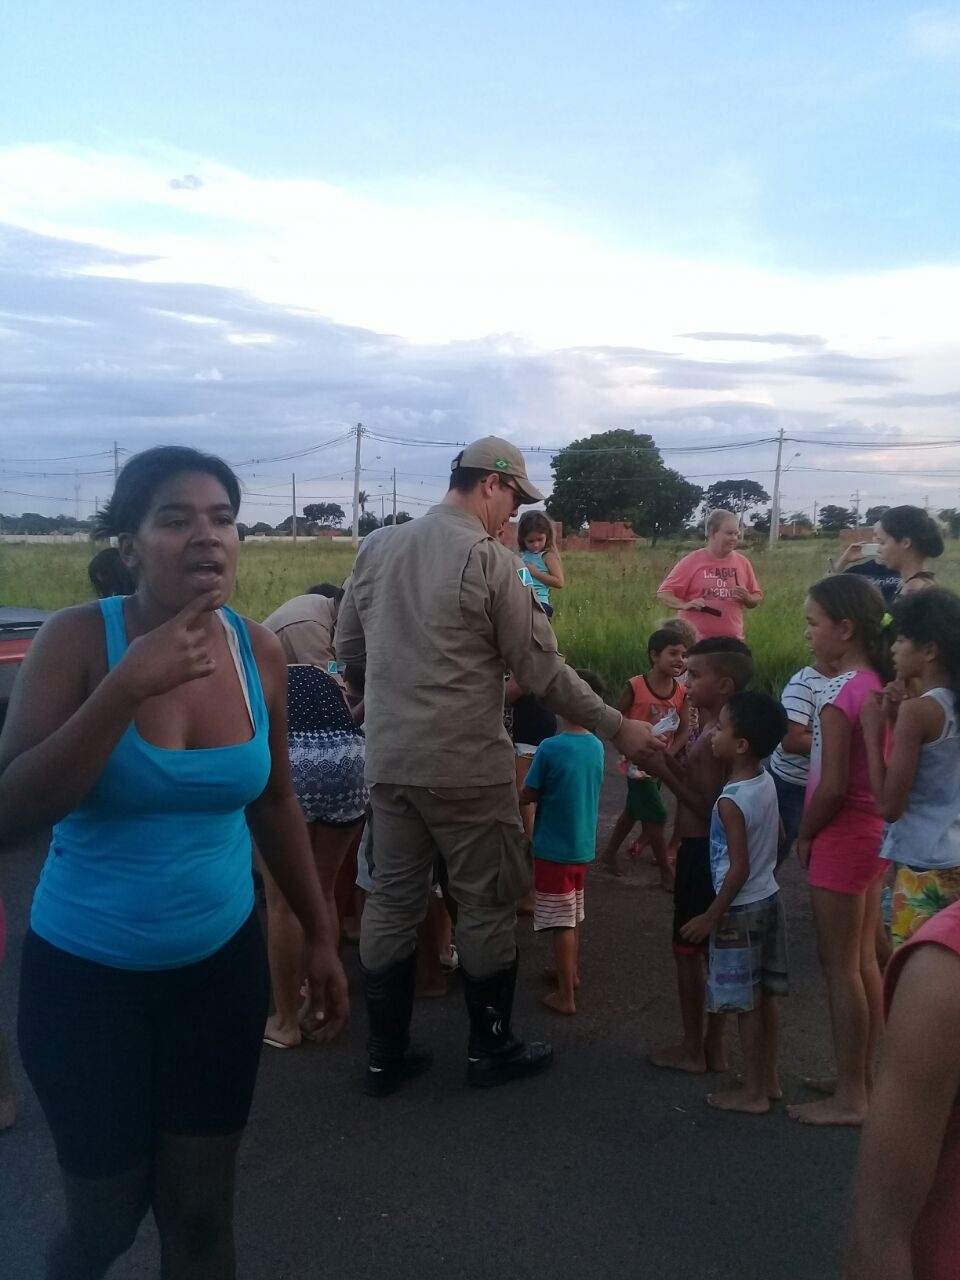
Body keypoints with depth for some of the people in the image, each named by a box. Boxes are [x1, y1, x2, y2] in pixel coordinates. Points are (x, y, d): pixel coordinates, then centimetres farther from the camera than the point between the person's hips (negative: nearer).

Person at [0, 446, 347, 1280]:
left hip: (222, 964, 3)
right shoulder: (78, 639, -16)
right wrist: (127, 688, -31)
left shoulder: (261, 654, -5)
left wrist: (320, 936, 11)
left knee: (201, 1211, 14)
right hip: (85, 974, -2)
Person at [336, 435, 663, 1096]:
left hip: (388, 759, 6)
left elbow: (349, 646, 14)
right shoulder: (489, 558, -12)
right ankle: (491, 1047, 26)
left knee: (392, 902, 14)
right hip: (466, 765, -6)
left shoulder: (377, 548, 6)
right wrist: (618, 727, -1)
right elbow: (543, 671, -11)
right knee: (488, 903, 11)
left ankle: (386, 1055, 25)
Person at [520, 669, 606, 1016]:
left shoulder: (550, 748, -21)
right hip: (583, 845, 7)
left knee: (561, 923, 3)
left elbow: (527, 796, -11)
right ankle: (572, 972, 40)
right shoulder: (597, 747, -1)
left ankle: (565, 996, 12)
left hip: (554, 848, -6)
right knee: (573, 916, 23)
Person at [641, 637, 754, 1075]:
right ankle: (713, 1047, 25)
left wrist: (664, 773, -22)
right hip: (709, 851, 10)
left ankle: (692, 1048, 16)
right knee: (712, 951, 15)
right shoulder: (717, 731, 9)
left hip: (702, 853, -10)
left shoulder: (714, 738, -21)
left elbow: (708, 806, -23)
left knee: (686, 950, 3)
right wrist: (668, 760, 5)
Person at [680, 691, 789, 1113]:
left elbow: (739, 869, -23)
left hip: (742, 908, -8)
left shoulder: (731, 801, -24)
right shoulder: (766, 782, 0)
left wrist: (711, 916, -15)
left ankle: (752, 1092, 16)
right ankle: (769, 1078, 30)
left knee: (746, 1002, 4)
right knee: (766, 994, 17)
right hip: (769, 898, 8)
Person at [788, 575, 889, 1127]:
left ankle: (849, 1098, 15)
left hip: (843, 837, -9)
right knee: (865, 961, 17)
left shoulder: (840, 694, -21)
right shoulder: (881, 686, 4)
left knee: (840, 968, 3)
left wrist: (804, 835, -7)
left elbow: (832, 785, -22)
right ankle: (862, 1078, 31)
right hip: (876, 831, 9)